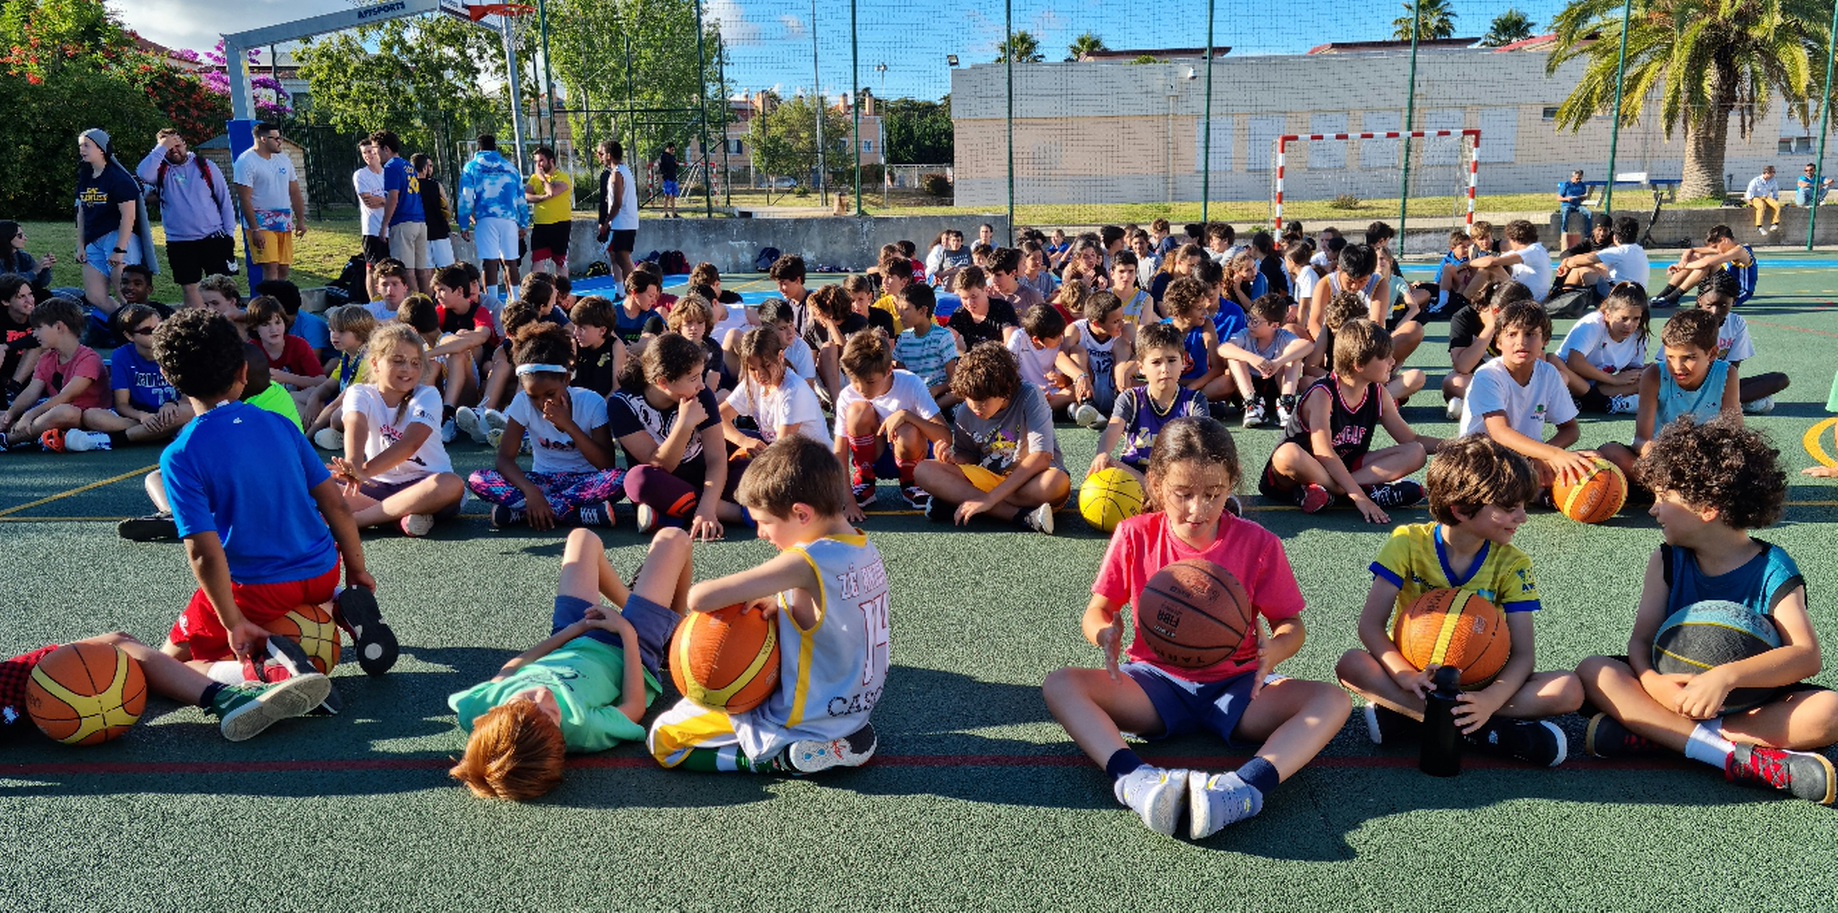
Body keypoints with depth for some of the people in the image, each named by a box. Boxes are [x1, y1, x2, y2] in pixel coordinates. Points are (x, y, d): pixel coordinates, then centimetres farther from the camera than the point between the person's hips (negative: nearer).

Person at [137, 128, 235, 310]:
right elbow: (143, 175, -21)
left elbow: (225, 201, 5)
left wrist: (230, 233, -1)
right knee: (189, 288, 6)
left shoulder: (205, 166, 3)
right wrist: (161, 149, -13)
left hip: (213, 239, -1)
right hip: (179, 243, 1)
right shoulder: (160, 170, 3)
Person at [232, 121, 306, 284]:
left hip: (285, 223, 7)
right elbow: (244, 199, -14)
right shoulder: (246, 161, -9)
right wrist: (255, 230, -19)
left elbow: (295, 192, 17)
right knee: (270, 267, -15)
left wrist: (301, 220, 11)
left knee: (284, 269, 6)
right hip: (261, 224, -7)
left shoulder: (283, 158, 12)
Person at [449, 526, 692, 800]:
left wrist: (569, 632, -10)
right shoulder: (583, 730, -48)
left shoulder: (476, 710, -38)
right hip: (621, 652, -3)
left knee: (582, 538, 20)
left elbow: (507, 672, -14)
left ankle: (632, 607, 50)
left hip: (568, 644, 4)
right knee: (671, 538, 9)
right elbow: (635, 705, -26)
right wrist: (628, 633, -21)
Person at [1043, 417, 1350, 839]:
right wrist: (1104, 633, -26)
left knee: (1333, 701, -27)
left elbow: (1292, 623, 0)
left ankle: (1248, 788, -48)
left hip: (1235, 687, 0)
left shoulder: (1257, 543, -4)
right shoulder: (1135, 536, -3)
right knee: (1060, 685, -25)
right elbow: (1097, 610, 0)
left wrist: (1276, 649, -26)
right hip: (1156, 684, 0)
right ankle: (1135, 781, -46)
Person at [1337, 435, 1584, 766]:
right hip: (1418, 675, -2)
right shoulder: (1409, 543, -11)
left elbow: (1523, 655, -13)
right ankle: (1492, 732, -30)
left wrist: (1489, 700, -33)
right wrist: (1405, 674, -34)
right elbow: (1371, 624, -15)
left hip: (1480, 682, 2)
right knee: (1351, 664, -31)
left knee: (1569, 690, -23)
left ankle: (1403, 712, -27)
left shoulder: (1512, 564, -6)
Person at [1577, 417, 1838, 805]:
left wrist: (1727, 675, -37)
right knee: (1593, 671, -23)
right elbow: (1641, 637, -5)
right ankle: (1735, 757, -37)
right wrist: (1653, 683, -29)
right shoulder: (1666, 561, 2)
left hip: (1753, 701, -2)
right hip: (1678, 695, 2)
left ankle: (1654, 732, -34)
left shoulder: (1773, 571, -8)